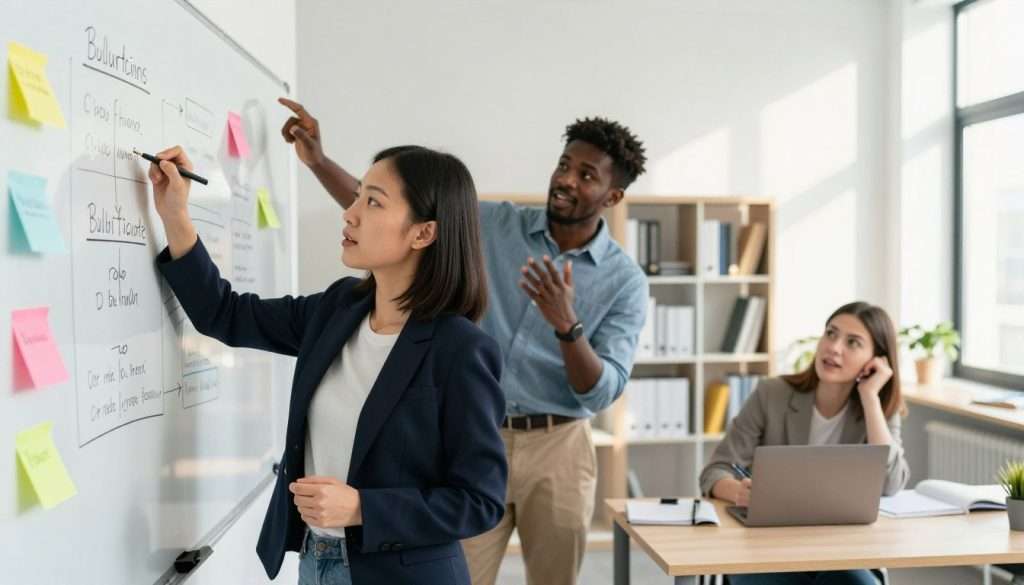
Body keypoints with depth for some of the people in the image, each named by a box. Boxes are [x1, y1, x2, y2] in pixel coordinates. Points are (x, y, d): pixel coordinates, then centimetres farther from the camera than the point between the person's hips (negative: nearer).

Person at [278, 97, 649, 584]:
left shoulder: (626, 281, -4)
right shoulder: (496, 226, 0)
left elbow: (603, 392, -12)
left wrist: (567, 325, -29)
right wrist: (318, 161, -12)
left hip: (556, 448, 0)